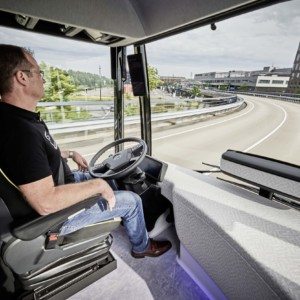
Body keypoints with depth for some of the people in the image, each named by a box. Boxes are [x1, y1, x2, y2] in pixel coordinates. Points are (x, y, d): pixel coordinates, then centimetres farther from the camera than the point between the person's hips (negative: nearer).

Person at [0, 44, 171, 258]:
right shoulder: (20, 130, -35)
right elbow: (45, 203, -36)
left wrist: (70, 154, 14)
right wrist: (99, 185, -27)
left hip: (60, 184, 10)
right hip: (57, 215, -9)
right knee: (132, 201, -2)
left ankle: (119, 216, 43)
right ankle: (142, 246, 28)